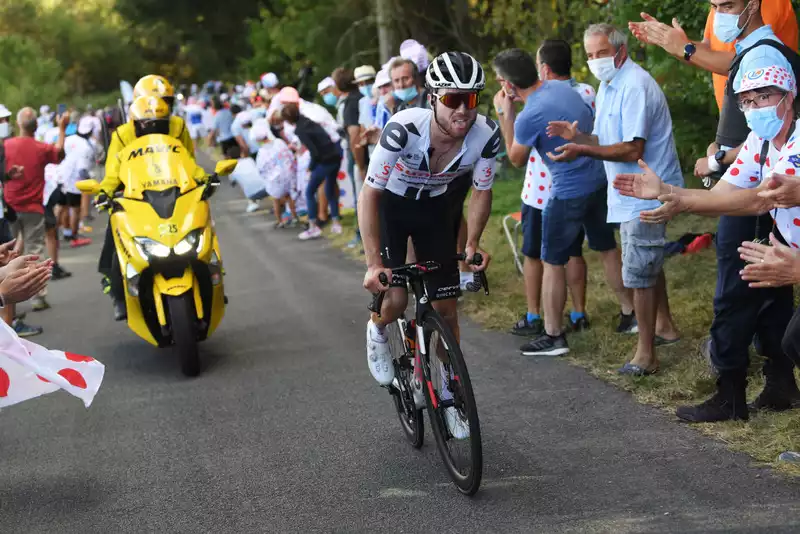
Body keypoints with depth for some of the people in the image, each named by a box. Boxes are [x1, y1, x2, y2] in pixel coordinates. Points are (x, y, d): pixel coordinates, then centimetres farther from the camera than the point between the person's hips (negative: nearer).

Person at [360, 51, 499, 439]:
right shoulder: (403, 130, -37)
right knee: (395, 299, -16)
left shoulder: (486, 135, -27)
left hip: (437, 207, 3)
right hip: (391, 204, -3)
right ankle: (377, 332, 22)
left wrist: (473, 242, -20)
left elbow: (481, 192, -8)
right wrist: (373, 264, -34)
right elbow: (369, 194, -30)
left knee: (446, 308, 2)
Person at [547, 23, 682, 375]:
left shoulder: (635, 86, -20)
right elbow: (608, 143, 12)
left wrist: (582, 151, -32)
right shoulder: (608, 86, 12)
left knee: (638, 271, -7)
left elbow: (632, 149, -26)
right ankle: (664, 326, 41)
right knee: (649, 263, 24)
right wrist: (577, 136, -7)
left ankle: (646, 354, 0)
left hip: (646, 194, -10)